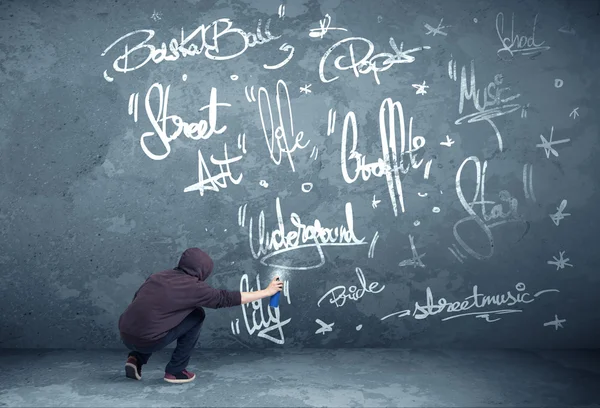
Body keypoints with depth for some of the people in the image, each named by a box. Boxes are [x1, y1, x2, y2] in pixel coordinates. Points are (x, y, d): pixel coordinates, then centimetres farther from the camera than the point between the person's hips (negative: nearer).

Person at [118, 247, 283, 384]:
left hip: (125, 335, 7)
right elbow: (228, 298, 2)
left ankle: (136, 359, 17)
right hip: (147, 341, -6)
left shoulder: (159, 275, 13)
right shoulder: (194, 287, -4)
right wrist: (267, 291, 11)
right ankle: (175, 371, 12)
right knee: (197, 316, 8)